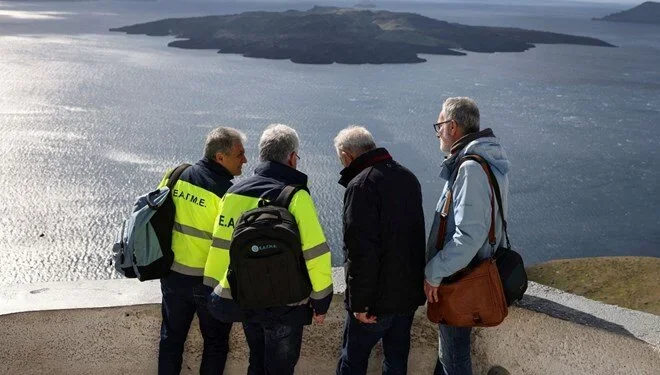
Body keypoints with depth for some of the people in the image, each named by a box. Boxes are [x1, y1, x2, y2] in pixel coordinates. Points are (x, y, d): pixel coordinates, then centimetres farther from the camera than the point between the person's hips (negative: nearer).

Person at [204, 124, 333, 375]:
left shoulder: (234, 193, -2)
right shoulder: (295, 197, -18)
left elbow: (220, 247, 2)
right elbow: (315, 254, -18)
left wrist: (219, 292, 13)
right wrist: (321, 302, -6)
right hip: (285, 306, -5)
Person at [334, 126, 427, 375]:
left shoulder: (360, 185, -20)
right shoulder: (408, 177, 8)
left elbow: (361, 251, -26)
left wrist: (359, 302, -20)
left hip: (378, 298, -8)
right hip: (410, 291, 8)